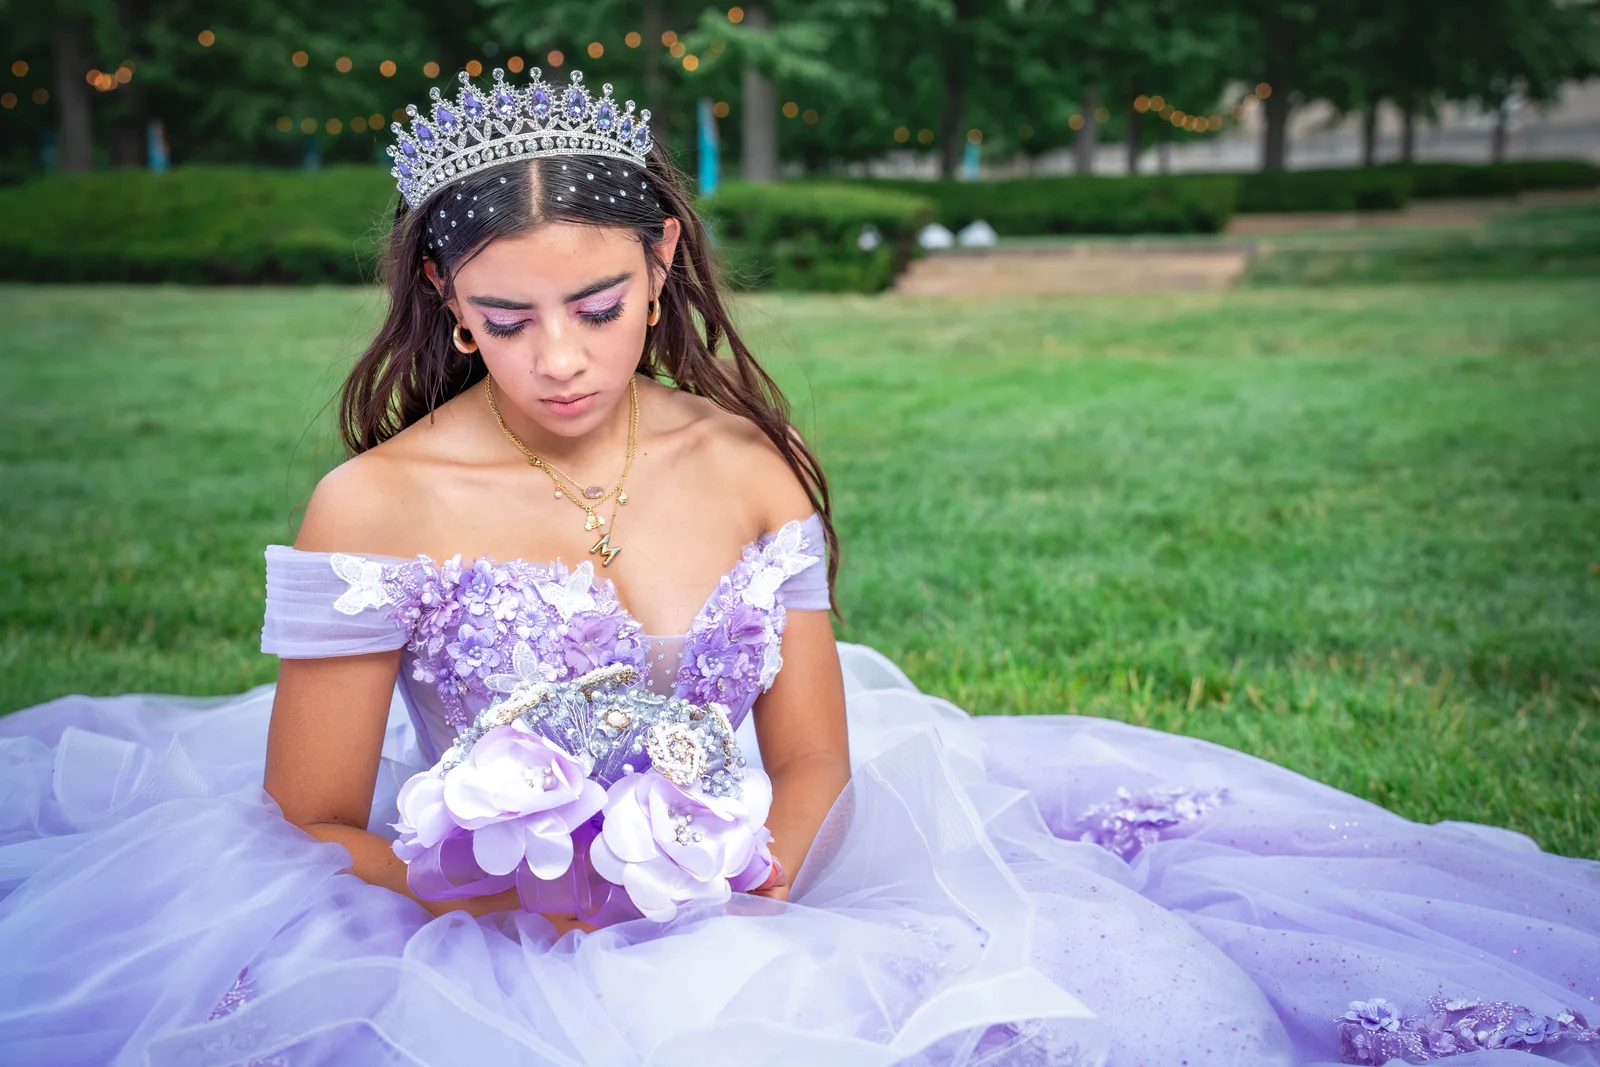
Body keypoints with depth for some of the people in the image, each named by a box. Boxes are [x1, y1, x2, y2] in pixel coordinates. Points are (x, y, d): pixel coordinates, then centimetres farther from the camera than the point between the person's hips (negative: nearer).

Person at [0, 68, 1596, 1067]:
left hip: (743, 927, 3)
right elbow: (310, 829, -4)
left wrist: (757, 871, -15)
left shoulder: (744, 463, 1)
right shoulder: (378, 505, -9)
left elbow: (814, 761, 6)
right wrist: (502, 900, -22)